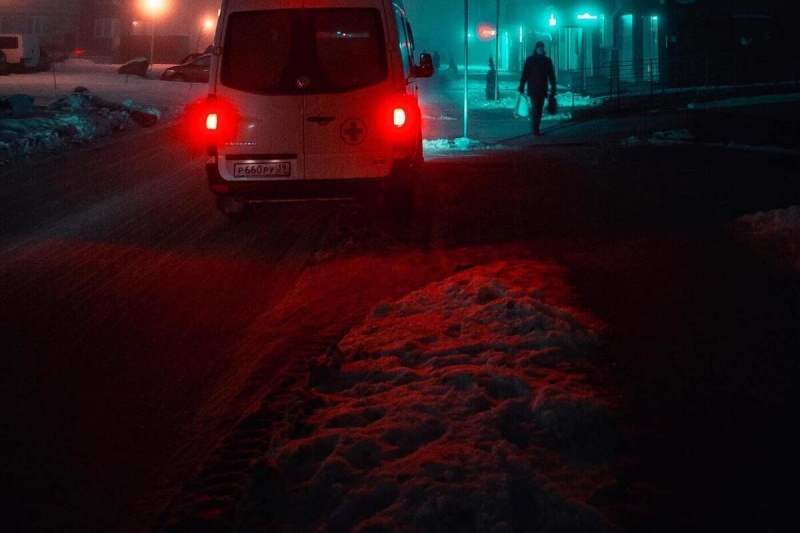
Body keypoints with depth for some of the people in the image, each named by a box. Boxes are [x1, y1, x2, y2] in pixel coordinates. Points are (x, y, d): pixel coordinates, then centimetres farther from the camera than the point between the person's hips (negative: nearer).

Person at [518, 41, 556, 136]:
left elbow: (551, 75, 9)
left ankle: (535, 128, 12)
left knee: (539, 109, 6)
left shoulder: (547, 60, 8)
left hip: (542, 89, 4)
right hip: (533, 88, -4)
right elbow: (525, 74, -5)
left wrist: (553, 88, 4)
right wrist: (522, 86, -11)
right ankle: (536, 129, -11)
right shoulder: (530, 60, -1)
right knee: (535, 108, -11)